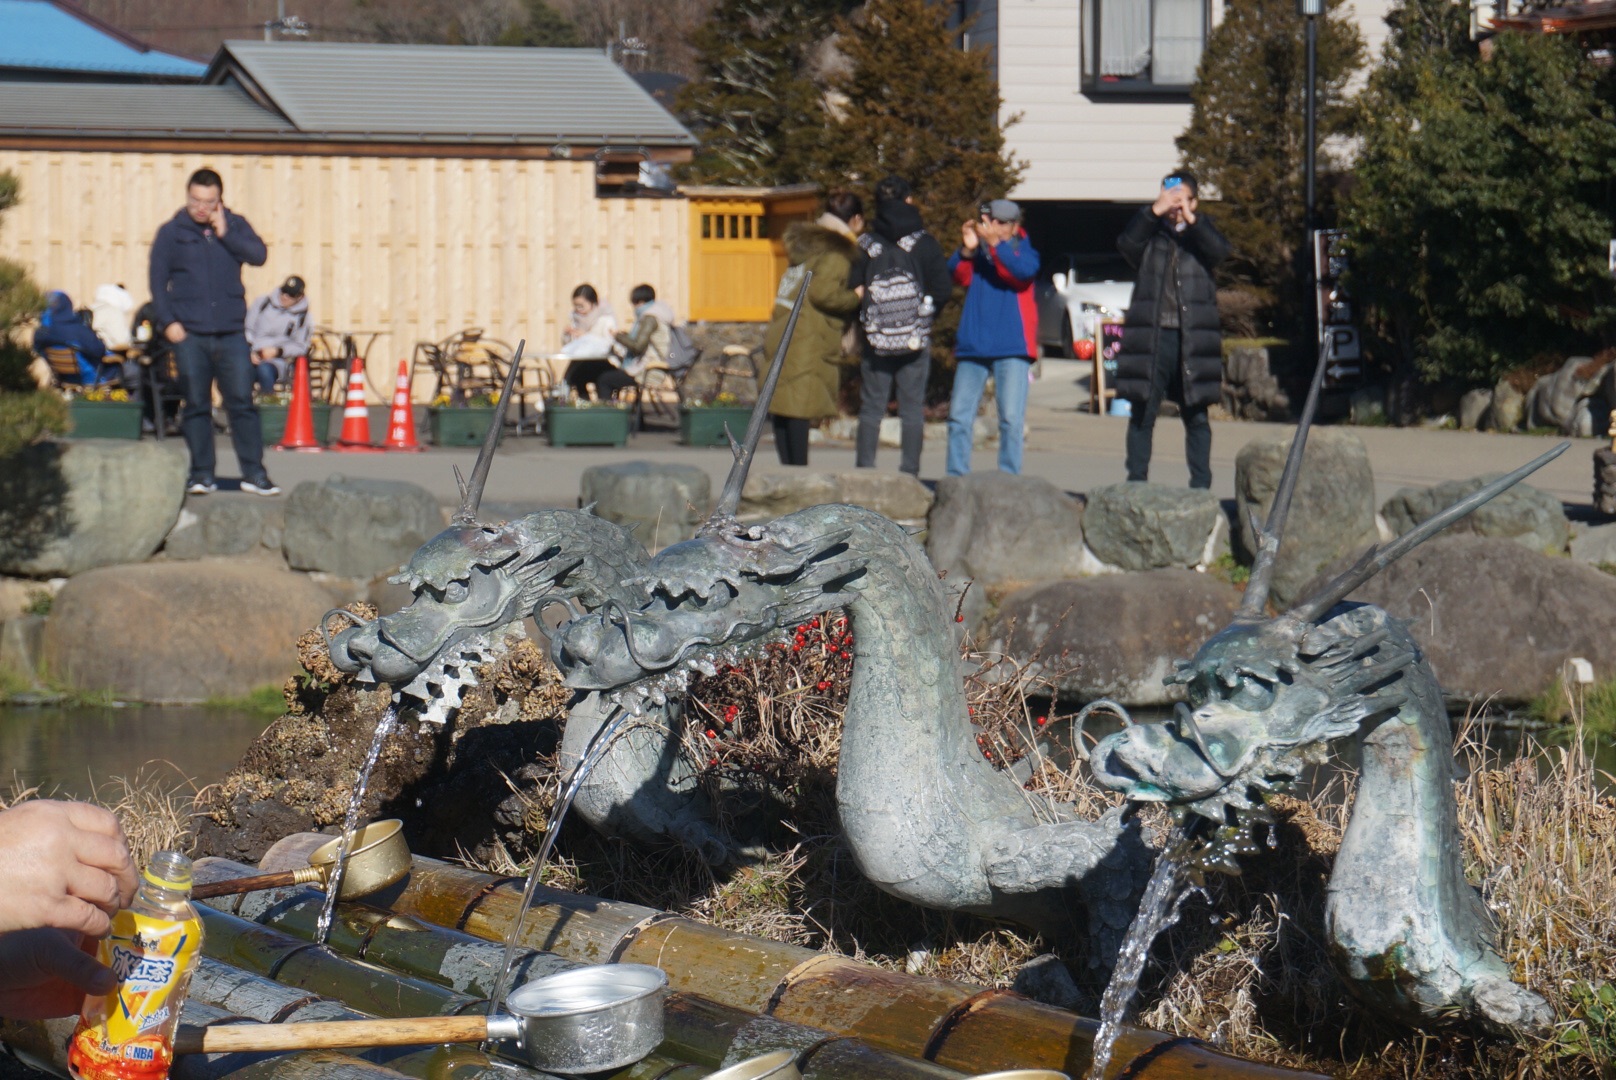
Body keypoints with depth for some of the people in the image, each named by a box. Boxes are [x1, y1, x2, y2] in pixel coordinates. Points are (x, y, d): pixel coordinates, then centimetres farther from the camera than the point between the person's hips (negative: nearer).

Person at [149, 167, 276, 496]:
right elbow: (158, 280, 5)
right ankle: (201, 473, 8)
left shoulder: (235, 225, 10)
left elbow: (259, 255, -5)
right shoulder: (171, 232, 5)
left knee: (242, 402, -2)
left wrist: (225, 234, -11)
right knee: (196, 405, 1)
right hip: (190, 334, -1)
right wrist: (168, 321, -4)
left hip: (231, 332, 1)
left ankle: (254, 472, 2)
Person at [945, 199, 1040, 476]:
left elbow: (1024, 271, -18)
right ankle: (955, 476, 8)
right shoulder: (976, 253, 10)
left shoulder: (1023, 251, 4)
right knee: (959, 414, 2)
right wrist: (966, 250, -22)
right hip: (972, 346, 3)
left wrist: (995, 243, -26)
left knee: (1011, 417, -7)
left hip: (1012, 347, -3)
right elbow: (958, 276, -5)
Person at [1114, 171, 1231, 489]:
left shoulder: (1201, 232, 11)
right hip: (1151, 336, 0)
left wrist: (1190, 218, -21)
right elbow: (1126, 244, -11)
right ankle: (1136, 482, 5)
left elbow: (1220, 251, -10)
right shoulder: (1150, 232, 10)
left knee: (1196, 416, 5)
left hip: (1192, 339, 0)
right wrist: (1155, 211, -20)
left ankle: (1201, 485, 8)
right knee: (1142, 414, 1)